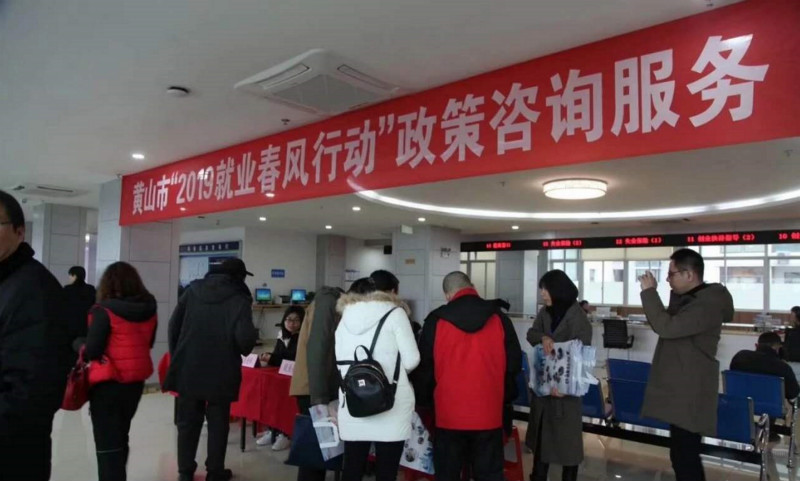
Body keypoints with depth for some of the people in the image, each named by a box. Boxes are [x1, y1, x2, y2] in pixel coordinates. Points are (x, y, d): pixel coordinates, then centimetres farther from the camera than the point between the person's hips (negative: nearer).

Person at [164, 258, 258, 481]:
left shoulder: (193, 290, 2)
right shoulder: (239, 299, -13)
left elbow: (174, 325, 5)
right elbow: (245, 338, -22)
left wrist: (176, 356, 14)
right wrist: (244, 349, 1)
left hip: (187, 368, 4)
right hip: (221, 372, -3)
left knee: (187, 422, 16)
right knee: (218, 423, 12)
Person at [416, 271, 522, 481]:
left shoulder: (435, 321, -5)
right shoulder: (499, 318, -2)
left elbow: (424, 367, 1)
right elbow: (514, 362, 4)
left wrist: (425, 401, 16)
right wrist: (506, 397, 18)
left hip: (449, 414, -1)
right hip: (489, 413, 1)